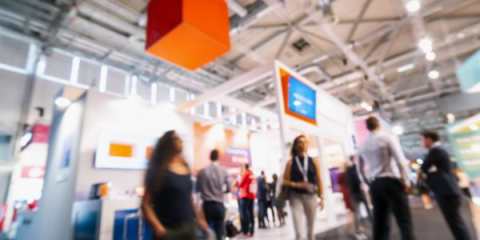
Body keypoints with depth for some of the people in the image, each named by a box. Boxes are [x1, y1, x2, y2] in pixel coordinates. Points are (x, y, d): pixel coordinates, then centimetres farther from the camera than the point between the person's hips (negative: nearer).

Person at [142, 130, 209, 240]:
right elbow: (146, 203, -10)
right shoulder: (159, 170, -9)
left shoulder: (186, 168, 8)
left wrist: (199, 218, 15)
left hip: (188, 227, 6)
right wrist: (157, 226, -22)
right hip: (168, 230, -5)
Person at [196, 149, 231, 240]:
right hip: (219, 205, 1)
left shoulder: (202, 171, -9)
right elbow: (228, 189, 0)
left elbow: (198, 188, -2)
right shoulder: (224, 171, -5)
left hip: (207, 205, 0)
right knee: (220, 232, 9)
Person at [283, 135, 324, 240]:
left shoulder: (313, 162, 5)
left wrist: (321, 197, 4)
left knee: (310, 229, 15)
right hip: (296, 197, -2)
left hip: (311, 197, 3)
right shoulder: (291, 162, 0)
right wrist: (297, 184, -17)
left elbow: (319, 180, 6)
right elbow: (285, 181, -1)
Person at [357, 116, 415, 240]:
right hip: (391, 182, -4)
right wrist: (406, 181, -1)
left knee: (380, 223, 10)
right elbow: (400, 161, -9)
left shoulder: (362, 145, 9)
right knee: (404, 221, -1)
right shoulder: (387, 138, -3)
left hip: (374, 185, 5)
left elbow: (360, 170, 14)